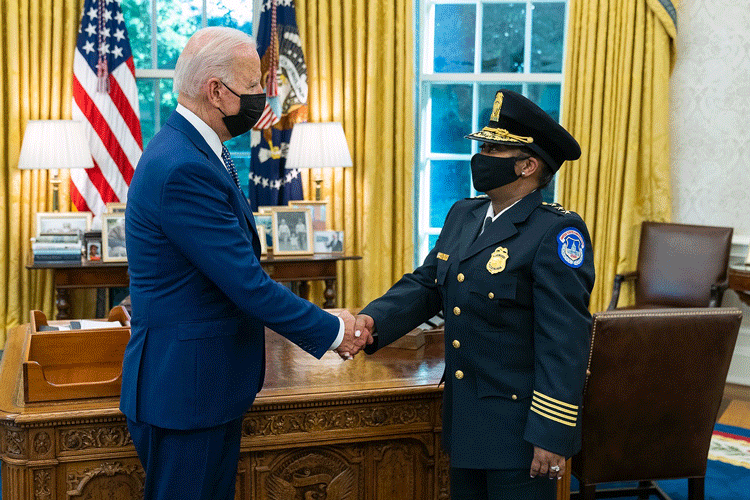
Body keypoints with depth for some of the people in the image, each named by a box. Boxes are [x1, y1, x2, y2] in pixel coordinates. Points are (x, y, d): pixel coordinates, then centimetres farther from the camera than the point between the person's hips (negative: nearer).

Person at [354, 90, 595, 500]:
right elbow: (424, 285, 11)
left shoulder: (556, 233, -16)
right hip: (464, 421, 8)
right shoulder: (462, 216, 8)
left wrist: (551, 435, -21)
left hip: (519, 432, -7)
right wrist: (374, 320, -8)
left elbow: (565, 342, -19)